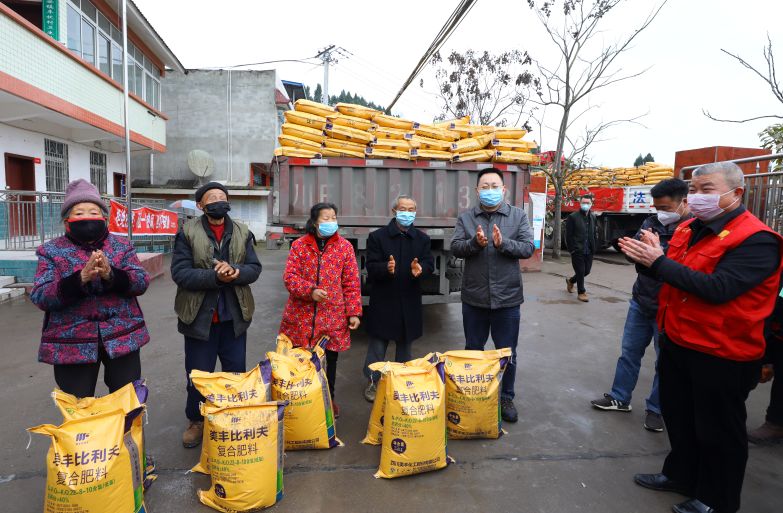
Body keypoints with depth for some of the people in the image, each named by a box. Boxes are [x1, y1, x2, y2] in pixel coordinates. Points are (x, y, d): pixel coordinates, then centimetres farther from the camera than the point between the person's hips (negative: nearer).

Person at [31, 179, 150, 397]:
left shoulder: (122, 245, 5)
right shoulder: (51, 250, 1)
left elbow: (142, 282, -5)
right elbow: (40, 297, -8)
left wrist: (110, 274, -24)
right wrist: (81, 278, -24)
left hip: (122, 338, 1)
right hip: (72, 343, -1)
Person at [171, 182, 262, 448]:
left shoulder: (243, 232, 3)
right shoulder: (187, 232, -6)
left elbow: (254, 268, -1)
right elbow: (179, 272, -12)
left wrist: (235, 272, -22)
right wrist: (215, 277, -25)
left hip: (234, 316, 3)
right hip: (199, 316, -2)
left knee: (236, 371, 15)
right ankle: (195, 421, 34)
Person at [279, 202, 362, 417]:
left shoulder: (345, 246, 2)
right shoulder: (299, 245, 1)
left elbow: (351, 283, 1)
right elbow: (289, 276, -4)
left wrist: (354, 312, -4)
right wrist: (310, 290, -21)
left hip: (333, 315, 0)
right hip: (301, 315, 0)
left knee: (330, 359, 12)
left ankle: (328, 398, 33)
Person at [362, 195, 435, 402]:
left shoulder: (422, 238, 7)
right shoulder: (378, 236, -3)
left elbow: (429, 264, -1)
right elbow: (371, 266, -10)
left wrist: (421, 269, -24)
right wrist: (386, 268, -30)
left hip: (409, 299, 3)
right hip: (383, 299, -3)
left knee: (405, 341, 15)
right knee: (378, 342, 4)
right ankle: (373, 381, 20)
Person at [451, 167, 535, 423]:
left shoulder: (518, 216, 1)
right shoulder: (465, 218, 3)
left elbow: (528, 247, -7)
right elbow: (455, 247, -7)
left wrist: (503, 243, -23)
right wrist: (475, 243, -25)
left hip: (507, 297, -1)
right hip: (474, 297, 1)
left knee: (507, 353, 12)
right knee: (472, 350, 16)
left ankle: (506, 397, 32)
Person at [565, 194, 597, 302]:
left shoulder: (593, 217, 11)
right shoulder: (573, 217, -6)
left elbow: (595, 234, 15)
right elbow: (568, 235, -8)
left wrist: (595, 247, 6)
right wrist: (571, 249, -11)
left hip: (589, 251, 6)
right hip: (577, 251, -5)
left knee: (586, 271, 11)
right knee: (580, 272, -1)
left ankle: (571, 281, 37)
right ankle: (581, 293, 14)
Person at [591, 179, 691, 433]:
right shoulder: (653, 222, 1)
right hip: (640, 302, 6)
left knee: (665, 361, 11)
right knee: (629, 353, 16)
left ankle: (656, 409, 28)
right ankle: (619, 398, 31)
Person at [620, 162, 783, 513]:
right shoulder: (688, 229, 7)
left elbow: (717, 288, -30)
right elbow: (672, 275, 12)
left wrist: (658, 261, -27)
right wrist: (650, 257, -9)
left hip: (721, 355, -8)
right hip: (676, 343, 8)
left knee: (717, 431, 11)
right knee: (678, 417, 22)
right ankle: (680, 474, 43)